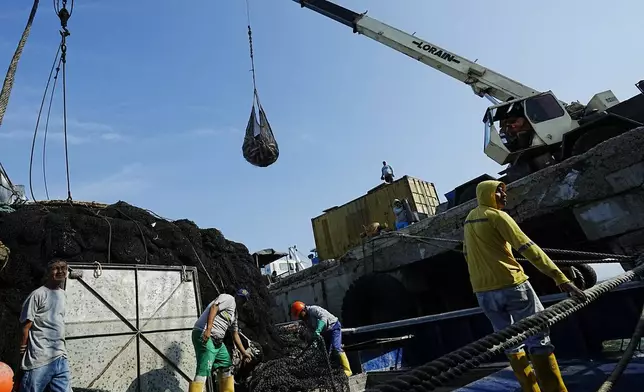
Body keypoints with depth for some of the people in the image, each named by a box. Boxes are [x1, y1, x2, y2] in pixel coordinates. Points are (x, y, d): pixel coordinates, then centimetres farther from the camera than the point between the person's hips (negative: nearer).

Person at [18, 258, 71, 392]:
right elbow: (25, 327, -7)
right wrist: (23, 355, -5)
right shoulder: (38, 294, -7)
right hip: (39, 360, -6)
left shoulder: (62, 294, 14)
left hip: (61, 359, 6)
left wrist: (61, 349, 16)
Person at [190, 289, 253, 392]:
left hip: (217, 342, 11)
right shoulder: (229, 298, -1)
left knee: (227, 367, 15)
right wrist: (208, 329, -31)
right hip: (204, 335, -11)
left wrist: (243, 352, 26)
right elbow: (213, 308, -19)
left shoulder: (234, 314, 26)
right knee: (203, 371, -18)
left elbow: (235, 334, 30)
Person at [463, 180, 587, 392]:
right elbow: (527, 247, -16)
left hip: (483, 291, 7)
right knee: (538, 338, 0)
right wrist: (560, 277, -19)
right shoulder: (497, 215, -8)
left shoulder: (469, 219, 15)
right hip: (511, 285, -7)